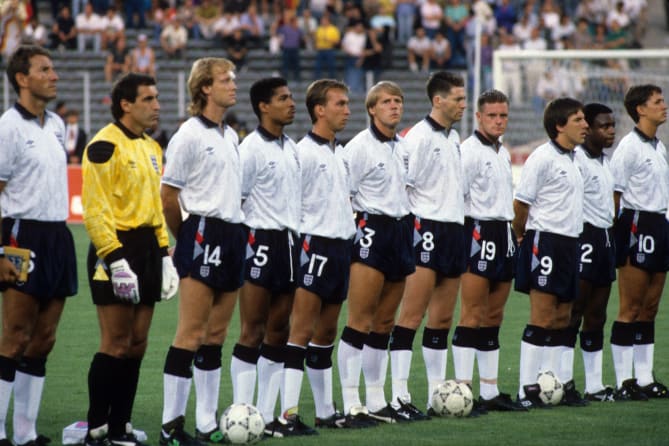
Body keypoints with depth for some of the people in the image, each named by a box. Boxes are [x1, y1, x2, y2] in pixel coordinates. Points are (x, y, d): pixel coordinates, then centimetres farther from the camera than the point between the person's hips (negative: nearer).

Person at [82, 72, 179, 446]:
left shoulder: (152, 148, 16)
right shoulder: (106, 146, -11)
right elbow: (95, 209, -16)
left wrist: (164, 254, 17)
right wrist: (115, 258, -21)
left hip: (146, 249, 8)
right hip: (117, 249, -8)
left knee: (137, 344, 7)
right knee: (116, 343, -9)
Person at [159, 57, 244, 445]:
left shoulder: (231, 136, 16)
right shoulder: (190, 135, -8)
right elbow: (168, 194, -7)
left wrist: (236, 231, 15)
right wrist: (187, 237, 0)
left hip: (233, 235, 8)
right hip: (203, 234, -8)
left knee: (216, 335, 9)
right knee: (191, 335, -9)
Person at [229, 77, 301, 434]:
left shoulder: (291, 148, 14)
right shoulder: (251, 148, -10)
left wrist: (296, 237, 17)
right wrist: (243, 242, -14)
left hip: (289, 242, 7)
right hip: (261, 240, -7)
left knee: (278, 333, 7)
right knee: (252, 332, -7)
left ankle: (266, 415, 10)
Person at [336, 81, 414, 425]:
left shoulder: (403, 146, 14)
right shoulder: (360, 147, -9)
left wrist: (407, 230, 17)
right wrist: (351, 235, -12)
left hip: (401, 230, 7)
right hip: (371, 230, -7)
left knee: (385, 322, 10)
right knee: (360, 322, -8)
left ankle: (376, 401, 15)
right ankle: (351, 403, -7)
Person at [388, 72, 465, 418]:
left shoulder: (454, 138, 16)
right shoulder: (419, 137, -11)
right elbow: (401, 186, -13)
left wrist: (460, 225, 18)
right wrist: (412, 225, -16)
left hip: (454, 230, 9)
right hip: (428, 230, -9)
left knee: (442, 317, 10)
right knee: (412, 315, -9)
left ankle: (438, 393, 15)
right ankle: (399, 396, -10)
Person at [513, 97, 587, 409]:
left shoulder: (571, 159, 16)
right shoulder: (542, 158, -11)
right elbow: (521, 203, -10)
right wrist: (521, 236, 1)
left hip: (569, 243, 9)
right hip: (545, 241, -9)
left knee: (561, 320, 9)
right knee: (542, 319, -9)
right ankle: (527, 389, -7)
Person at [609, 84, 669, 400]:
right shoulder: (629, 146, -10)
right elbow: (614, 191, -11)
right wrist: (618, 229, -13)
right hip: (637, 227, -9)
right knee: (631, 309, -7)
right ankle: (623, 382, -5)